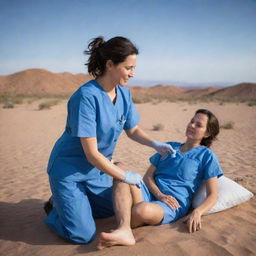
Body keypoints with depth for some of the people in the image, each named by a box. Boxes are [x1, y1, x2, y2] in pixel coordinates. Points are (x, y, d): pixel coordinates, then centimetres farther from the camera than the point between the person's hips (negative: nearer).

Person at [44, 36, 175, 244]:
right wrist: (125, 176, -18)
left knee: (113, 209, 21)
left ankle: (68, 203, 33)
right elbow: (92, 154, -28)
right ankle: (56, 209, 22)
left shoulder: (124, 93, -6)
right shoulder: (87, 96, -29)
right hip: (68, 170, -7)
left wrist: (155, 144, -9)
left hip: (96, 170, 8)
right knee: (84, 236, -6)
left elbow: (132, 130, 9)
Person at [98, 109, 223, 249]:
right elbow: (148, 176, 15)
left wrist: (197, 212, -18)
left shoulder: (206, 155, 10)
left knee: (142, 209, -42)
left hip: (173, 206, -5)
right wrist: (159, 194, -6)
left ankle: (123, 223, -11)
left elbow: (212, 195, 3)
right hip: (149, 195, 5)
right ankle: (124, 232, -40)